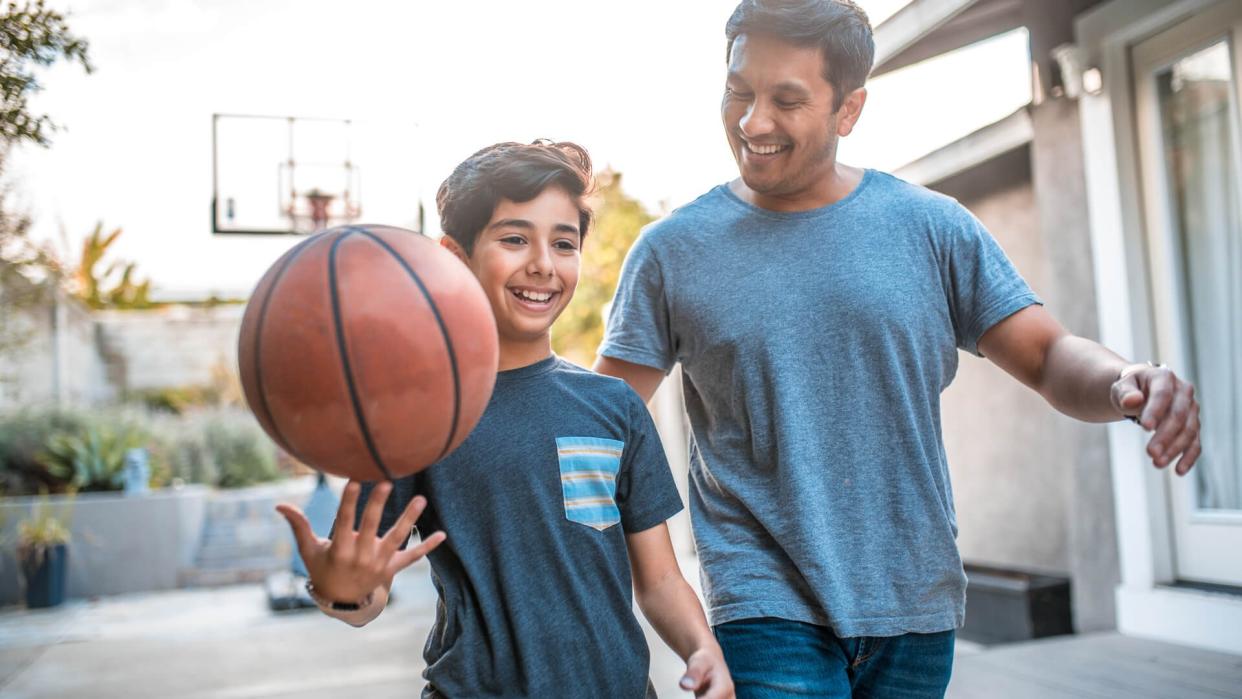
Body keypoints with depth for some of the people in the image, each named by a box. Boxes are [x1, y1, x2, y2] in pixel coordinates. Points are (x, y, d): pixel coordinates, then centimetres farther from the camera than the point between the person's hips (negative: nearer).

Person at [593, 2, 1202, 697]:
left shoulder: (931, 226, 1)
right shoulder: (672, 249, -2)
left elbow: (1050, 355, 1)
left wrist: (1125, 383, -20)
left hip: (918, 603, 2)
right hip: (769, 607, -2)